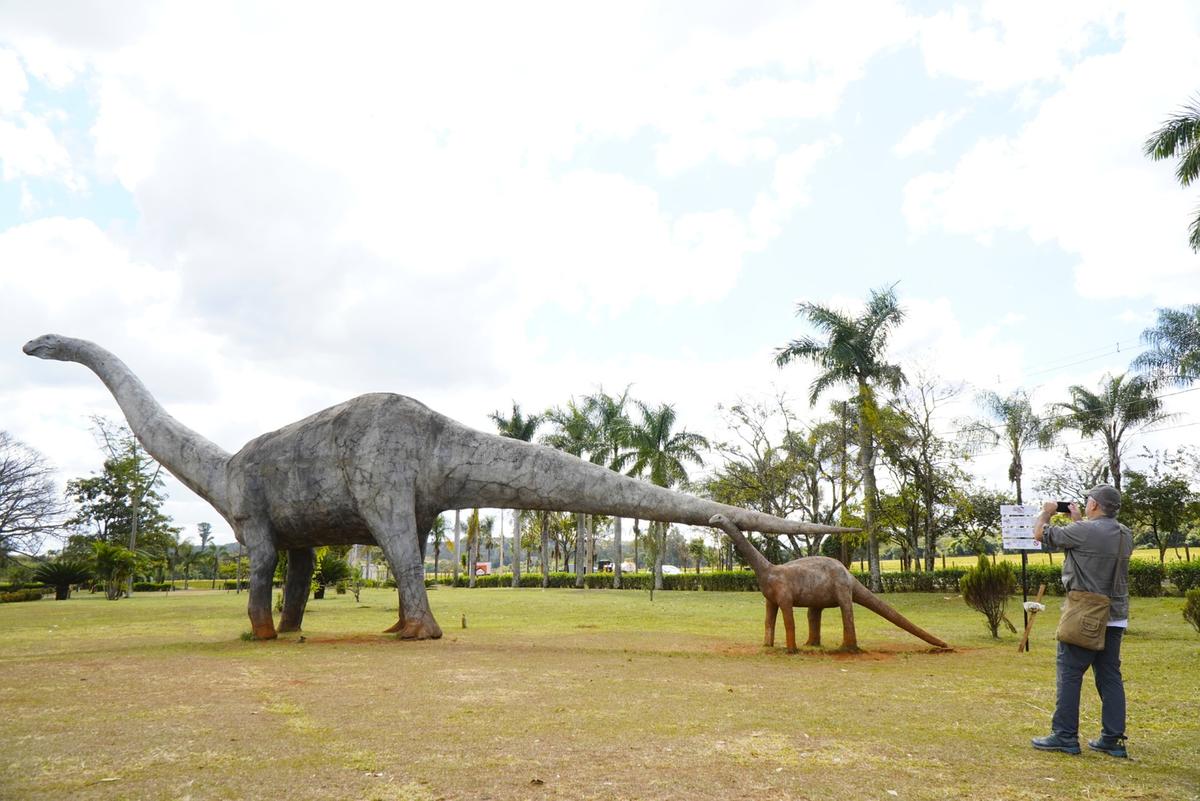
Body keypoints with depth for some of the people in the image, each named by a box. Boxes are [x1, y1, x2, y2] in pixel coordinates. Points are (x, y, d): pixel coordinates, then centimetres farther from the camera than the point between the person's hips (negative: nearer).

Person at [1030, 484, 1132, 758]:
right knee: (1110, 676, 12)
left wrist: (1046, 511, 11)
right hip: (1115, 617, 7)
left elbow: (1039, 533, -7)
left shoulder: (1083, 531, -17)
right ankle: (1113, 740, 14)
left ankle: (1065, 736, 3)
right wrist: (1078, 520, 27)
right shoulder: (1125, 535, 6)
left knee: (1069, 674, 0)